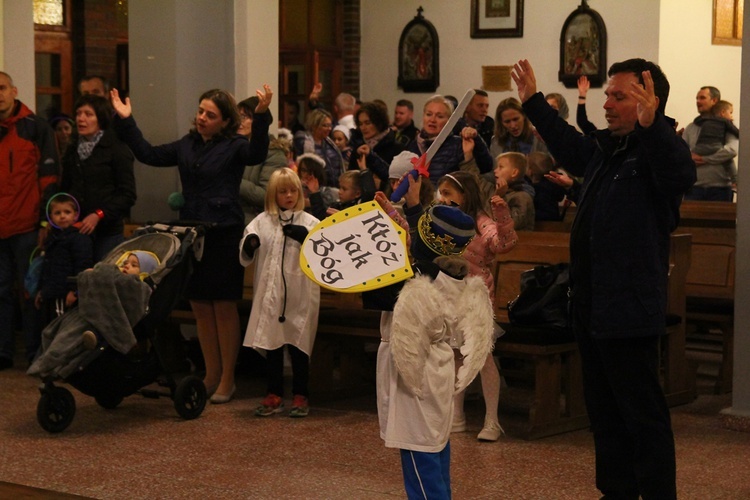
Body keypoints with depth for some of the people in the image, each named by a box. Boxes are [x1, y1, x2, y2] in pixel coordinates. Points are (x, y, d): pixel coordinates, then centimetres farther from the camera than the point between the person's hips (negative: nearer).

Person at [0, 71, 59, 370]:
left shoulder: (36, 128, -1)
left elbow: (48, 178, -3)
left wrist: (46, 222, -8)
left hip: (27, 227, -4)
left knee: (30, 291, 2)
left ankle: (35, 353, 8)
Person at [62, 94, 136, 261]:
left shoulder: (117, 149, -2)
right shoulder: (72, 151, 15)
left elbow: (127, 194, -6)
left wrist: (98, 215, -15)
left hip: (108, 231, -4)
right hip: (76, 230, 4)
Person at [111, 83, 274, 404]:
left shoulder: (233, 147, -5)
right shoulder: (187, 146, 12)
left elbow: (256, 154, -26)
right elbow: (149, 155, 18)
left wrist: (261, 116, -38)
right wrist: (126, 122, 14)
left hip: (224, 235, -6)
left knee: (224, 307, 0)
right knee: (200, 308, 10)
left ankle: (227, 379, 8)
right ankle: (211, 374, 20)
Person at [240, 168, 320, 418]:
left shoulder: (309, 222, 0)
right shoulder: (262, 222, 8)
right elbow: (245, 258, 7)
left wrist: (307, 238, -25)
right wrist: (248, 244, -14)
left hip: (299, 295, -3)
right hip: (270, 293, 3)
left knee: (298, 345, 3)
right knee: (272, 343, 9)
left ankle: (300, 396, 14)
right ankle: (274, 395, 18)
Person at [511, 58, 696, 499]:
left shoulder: (658, 150, -16)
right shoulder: (605, 148, 12)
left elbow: (682, 175, -40)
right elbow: (571, 147, 34)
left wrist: (650, 125, -54)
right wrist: (534, 102, 41)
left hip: (630, 310, -10)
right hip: (593, 308, 10)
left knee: (643, 415, -4)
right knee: (605, 412, 19)